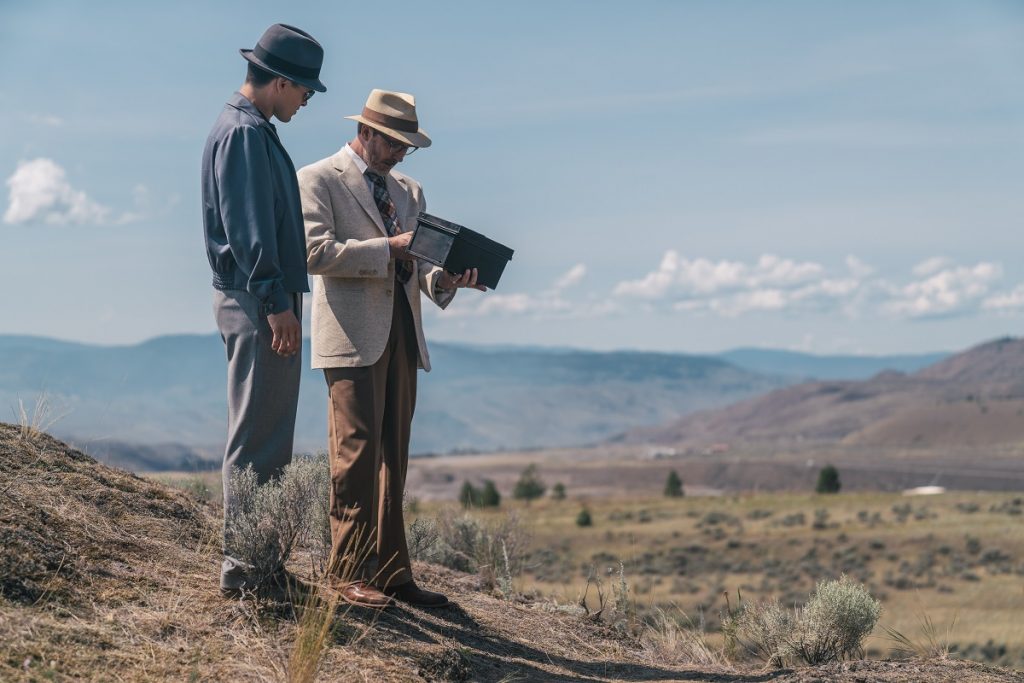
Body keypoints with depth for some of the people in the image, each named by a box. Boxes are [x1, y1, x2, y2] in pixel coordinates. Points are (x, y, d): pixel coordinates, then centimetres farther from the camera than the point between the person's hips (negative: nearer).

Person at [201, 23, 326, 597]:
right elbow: (249, 228, -20)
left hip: (264, 301, 11)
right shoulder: (245, 133, -13)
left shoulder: (252, 130, 19)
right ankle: (244, 565, -4)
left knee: (267, 436, 14)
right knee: (258, 437, -8)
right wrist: (275, 303, -22)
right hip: (258, 302, -11)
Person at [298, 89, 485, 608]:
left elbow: (411, 265, 18)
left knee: (393, 459, 7)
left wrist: (443, 278, -3)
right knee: (358, 454, -9)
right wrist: (388, 247, -17)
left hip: (402, 336, 7)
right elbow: (316, 253, -13)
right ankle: (351, 574, -3)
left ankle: (391, 573, 11)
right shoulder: (318, 180, 0)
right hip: (353, 337, -7)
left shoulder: (408, 191, 21)